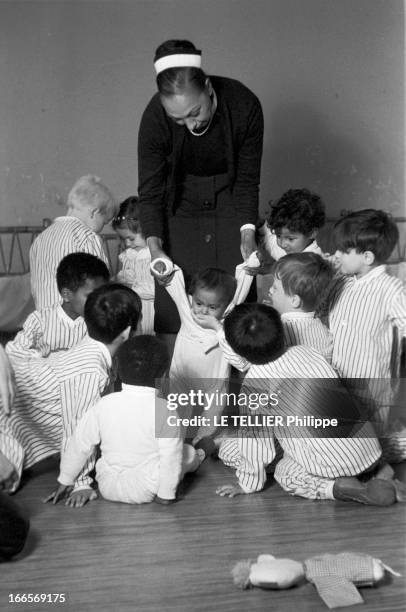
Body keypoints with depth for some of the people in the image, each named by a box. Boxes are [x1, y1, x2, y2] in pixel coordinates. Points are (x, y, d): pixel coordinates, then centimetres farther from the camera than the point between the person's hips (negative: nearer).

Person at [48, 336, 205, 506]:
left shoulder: (104, 404, -10)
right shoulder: (163, 409, -19)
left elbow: (79, 445, -2)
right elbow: (171, 456, -16)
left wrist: (64, 481, 9)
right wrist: (166, 495, -4)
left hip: (107, 489, 3)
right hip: (145, 492, -3)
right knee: (189, 452, 21)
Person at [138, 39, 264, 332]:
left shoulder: (244, 105, -25)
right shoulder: (154, 117, -25)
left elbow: (248, 179, -13)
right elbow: (150, 190, -15)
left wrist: (247, 232, -24)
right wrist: (154, 246, -28)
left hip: (229, 197, 0)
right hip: (181, 199, 0)